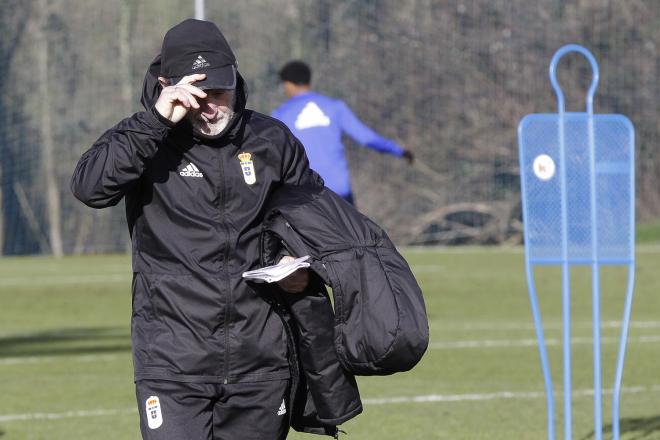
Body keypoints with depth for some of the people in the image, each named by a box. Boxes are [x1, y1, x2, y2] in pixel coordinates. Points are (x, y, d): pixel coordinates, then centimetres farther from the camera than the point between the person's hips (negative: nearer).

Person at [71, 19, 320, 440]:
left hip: (261, 356, 4)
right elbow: (90, 186, -22)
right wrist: (156, 121, -27)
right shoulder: (145, 140, -2)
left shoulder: (272, 140, 8)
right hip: (173, 359, -3)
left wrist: (305, 267, 4)